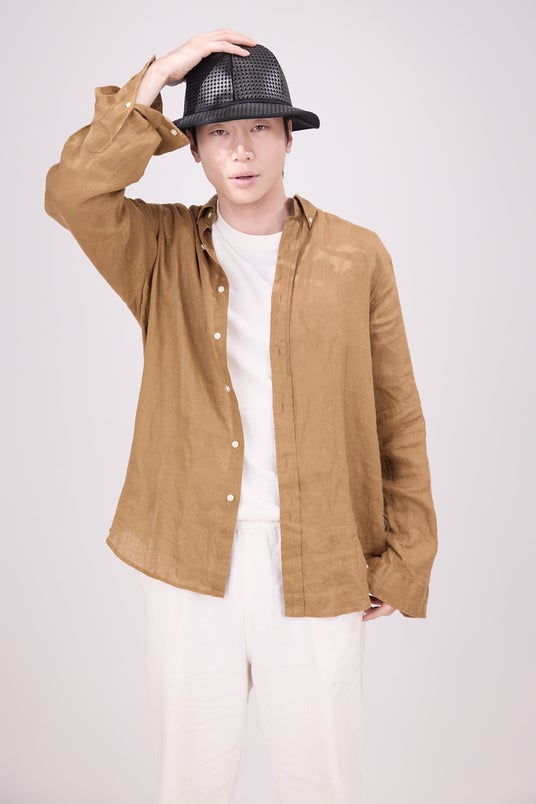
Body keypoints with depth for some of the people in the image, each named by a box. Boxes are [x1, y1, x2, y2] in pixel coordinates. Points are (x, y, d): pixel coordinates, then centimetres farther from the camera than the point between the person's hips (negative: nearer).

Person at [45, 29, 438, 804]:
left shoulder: (358, 257, 0)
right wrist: (157, 77, -14)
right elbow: (72, 192, -16)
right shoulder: (164, 249, 3)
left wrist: (403, 560, -1)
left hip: (318, 564, 0)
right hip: (188, 553, 1)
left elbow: (398, 417, 1)